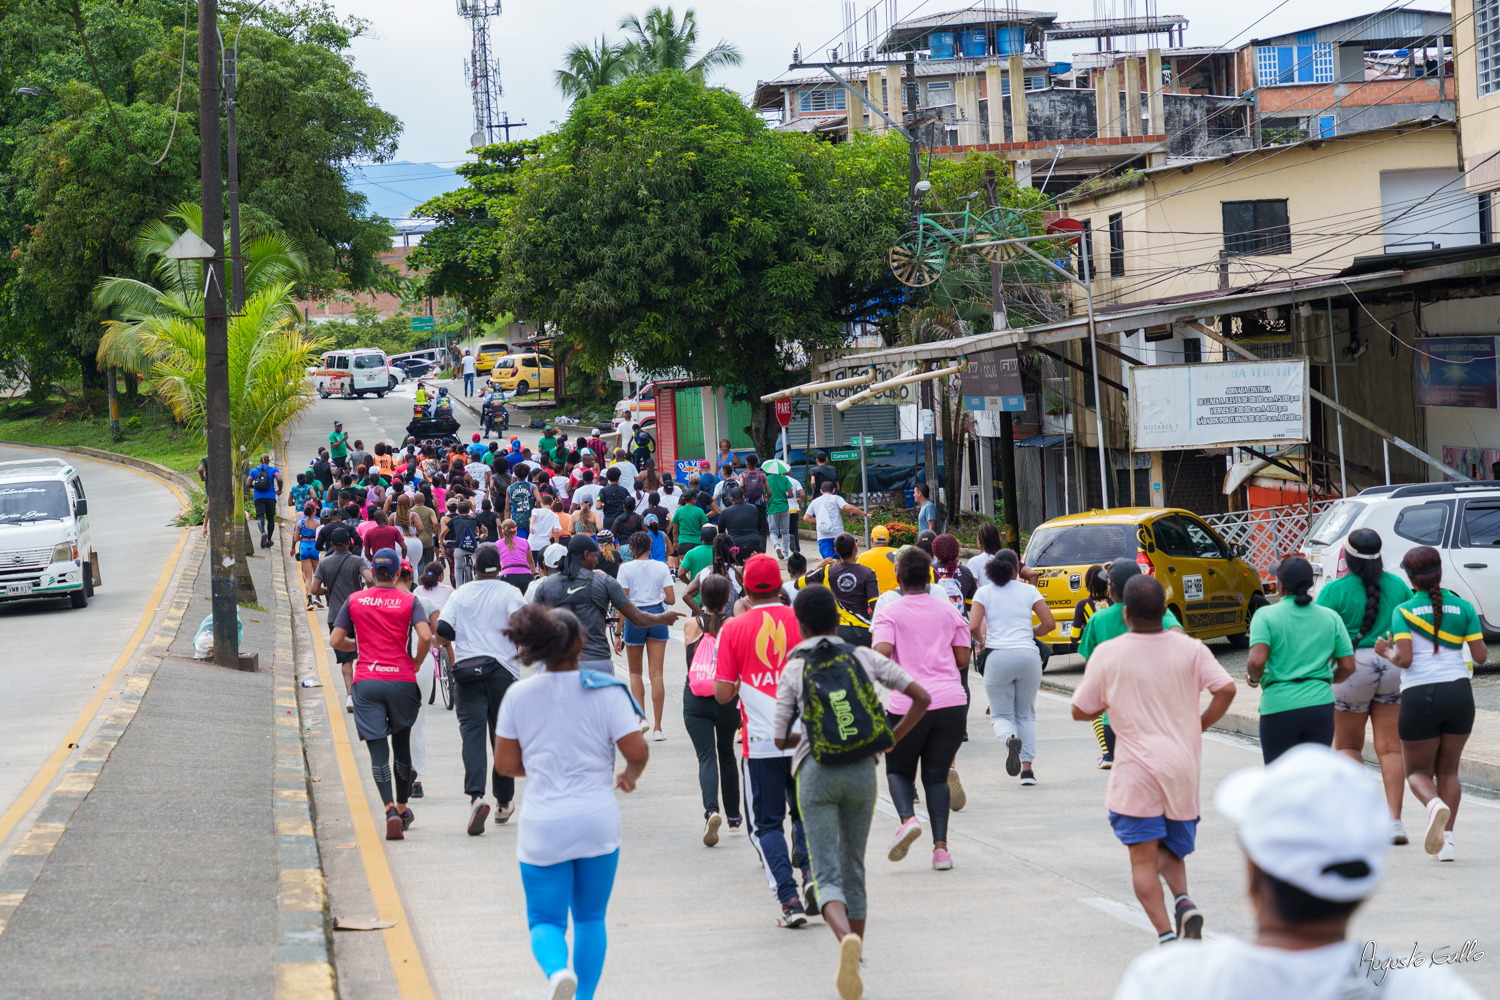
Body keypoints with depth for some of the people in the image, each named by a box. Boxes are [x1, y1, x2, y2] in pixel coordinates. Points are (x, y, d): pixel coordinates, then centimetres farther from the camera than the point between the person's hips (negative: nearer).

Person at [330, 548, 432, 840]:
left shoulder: (355, 600, 6)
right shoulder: (409, 601, 1)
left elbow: (336, 641, 5)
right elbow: (426, 636, -13)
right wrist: (416, 663, 5)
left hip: (366, 682, 0)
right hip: (402, 680, 0)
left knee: (378, 750, -4)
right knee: (402, 745, 18)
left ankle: (390, 809, -22)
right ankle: (402, 808, 28)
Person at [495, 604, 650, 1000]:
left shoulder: (519, 695, -2)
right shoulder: (606, 691, -7)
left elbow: (505, 764, 2)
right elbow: (637, 751, -10)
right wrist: (629, 775, 13)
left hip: (543, 827, 0)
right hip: (597, 822, 0)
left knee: (545, 920, 8)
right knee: (590, 917, 18)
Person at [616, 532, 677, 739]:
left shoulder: (626, 569, -5)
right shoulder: (661, 567, 0)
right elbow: (671, 599, -3)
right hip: (657, 615, 1)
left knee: (635, 673, 16)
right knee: (656, 674, 2)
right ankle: (657, 727, 0)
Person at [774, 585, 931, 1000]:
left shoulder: (793, 670, 0)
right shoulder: (864, 657, 5)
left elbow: (781, 739, 1)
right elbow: (921, 697, 1)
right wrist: (892, 740, 11)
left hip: (816, 774, -2)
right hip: (862, 769, 2)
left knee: (827, 875, -6)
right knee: (854, 868, 17)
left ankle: (846, 939, -36)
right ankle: (851, 965, 21)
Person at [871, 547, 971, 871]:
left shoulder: (889, 613, -1)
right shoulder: (948, 610, 8)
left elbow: (881, 653, -15)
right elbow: (963, 658, 7)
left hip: (908, 705, -3)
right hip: (951, 702, 3)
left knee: (898, 770, 15)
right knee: (937, 775, 10)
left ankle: (908, 817, -14)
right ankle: (941, 846, -3)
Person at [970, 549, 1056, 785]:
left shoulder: (984, 593, 3)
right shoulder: (1029, 591, 6)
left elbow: (973, 627, -7)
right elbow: (1049, 623, 2)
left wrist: (981, 640, 14)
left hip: (997, 657, -1)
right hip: (1028, 656, 1)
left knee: (1000, 715, 8)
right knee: (1026, 714, 16)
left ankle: (1009, 740, -27)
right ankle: (1027, 767, 3)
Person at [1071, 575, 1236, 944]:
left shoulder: (1107, 654, -5)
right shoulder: (1189, 648, 0)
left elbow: (1080, 711, 1)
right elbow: (1226, 689, -8)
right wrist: (1200, 724, 6)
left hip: (1137, 773, -3)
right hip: (1184, 768, 3)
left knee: (1144, 859, -1)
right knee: (1172, 851, 19)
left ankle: (1166, 933, -16)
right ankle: (1184, 901, -8)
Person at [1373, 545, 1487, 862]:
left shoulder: (1403, 612, -3)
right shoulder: (1463, 607, 3)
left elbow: (1404, 659, -12)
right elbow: (1480, 656, 2)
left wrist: (1386, 651, 8)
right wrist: (1481, 648, 23)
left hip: (1419, 696, -2)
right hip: (1458, 692, 2)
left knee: (1418, 771, 11)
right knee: (1448, 770, 17)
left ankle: (1435, 804, -22)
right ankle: (1446, 837, 5)